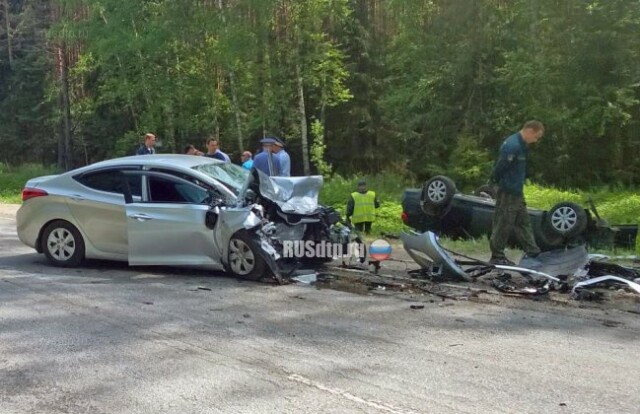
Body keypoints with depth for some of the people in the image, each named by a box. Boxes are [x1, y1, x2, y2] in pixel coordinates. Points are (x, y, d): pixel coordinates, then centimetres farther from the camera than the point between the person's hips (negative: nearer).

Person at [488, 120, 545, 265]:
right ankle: (497, 256, 8)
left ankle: (532, 252, 22)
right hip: (507, 193, -10)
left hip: (516, 192, 10)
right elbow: (500, 167, -21)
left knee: (523, 222, 14)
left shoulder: (520, 144, 12)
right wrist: (494, 182, -9)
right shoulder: (513, 146, -22)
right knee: (503, 225, -1)